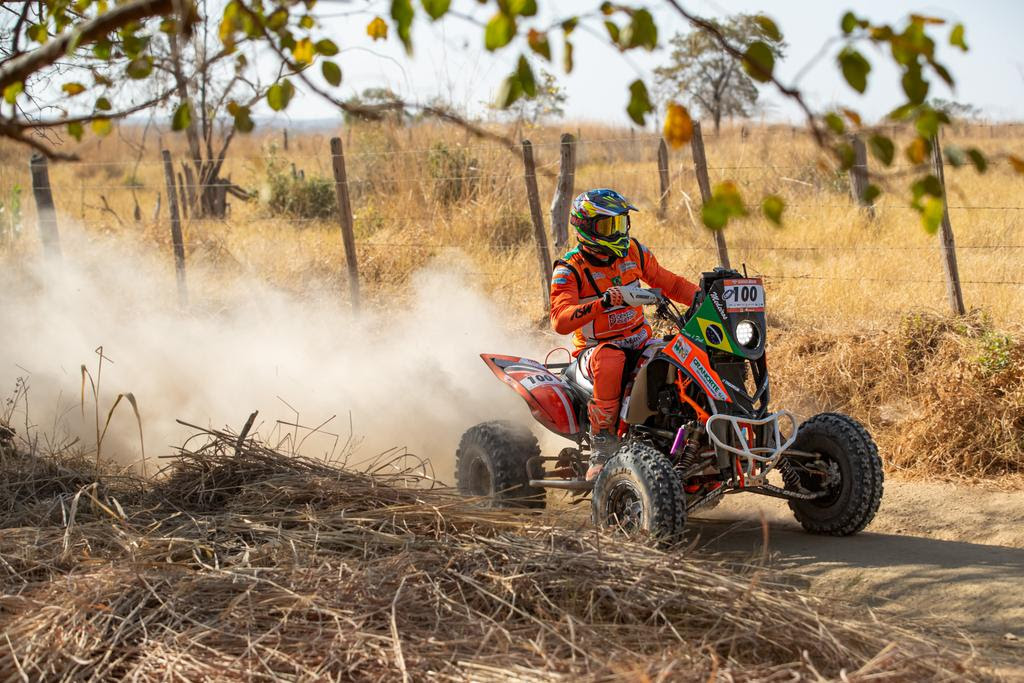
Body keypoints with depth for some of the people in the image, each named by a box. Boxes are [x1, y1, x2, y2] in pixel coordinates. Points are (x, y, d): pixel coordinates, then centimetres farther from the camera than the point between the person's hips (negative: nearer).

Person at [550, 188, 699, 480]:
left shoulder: (633, 252, 5)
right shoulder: (569, 269, -12)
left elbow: (667, 282, 19)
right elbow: (560, 321, -27)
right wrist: (604, 302, -40)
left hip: (640, 341, 5)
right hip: (595, 348, -5)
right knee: (610, 361, -41)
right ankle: (602, 448, -32)